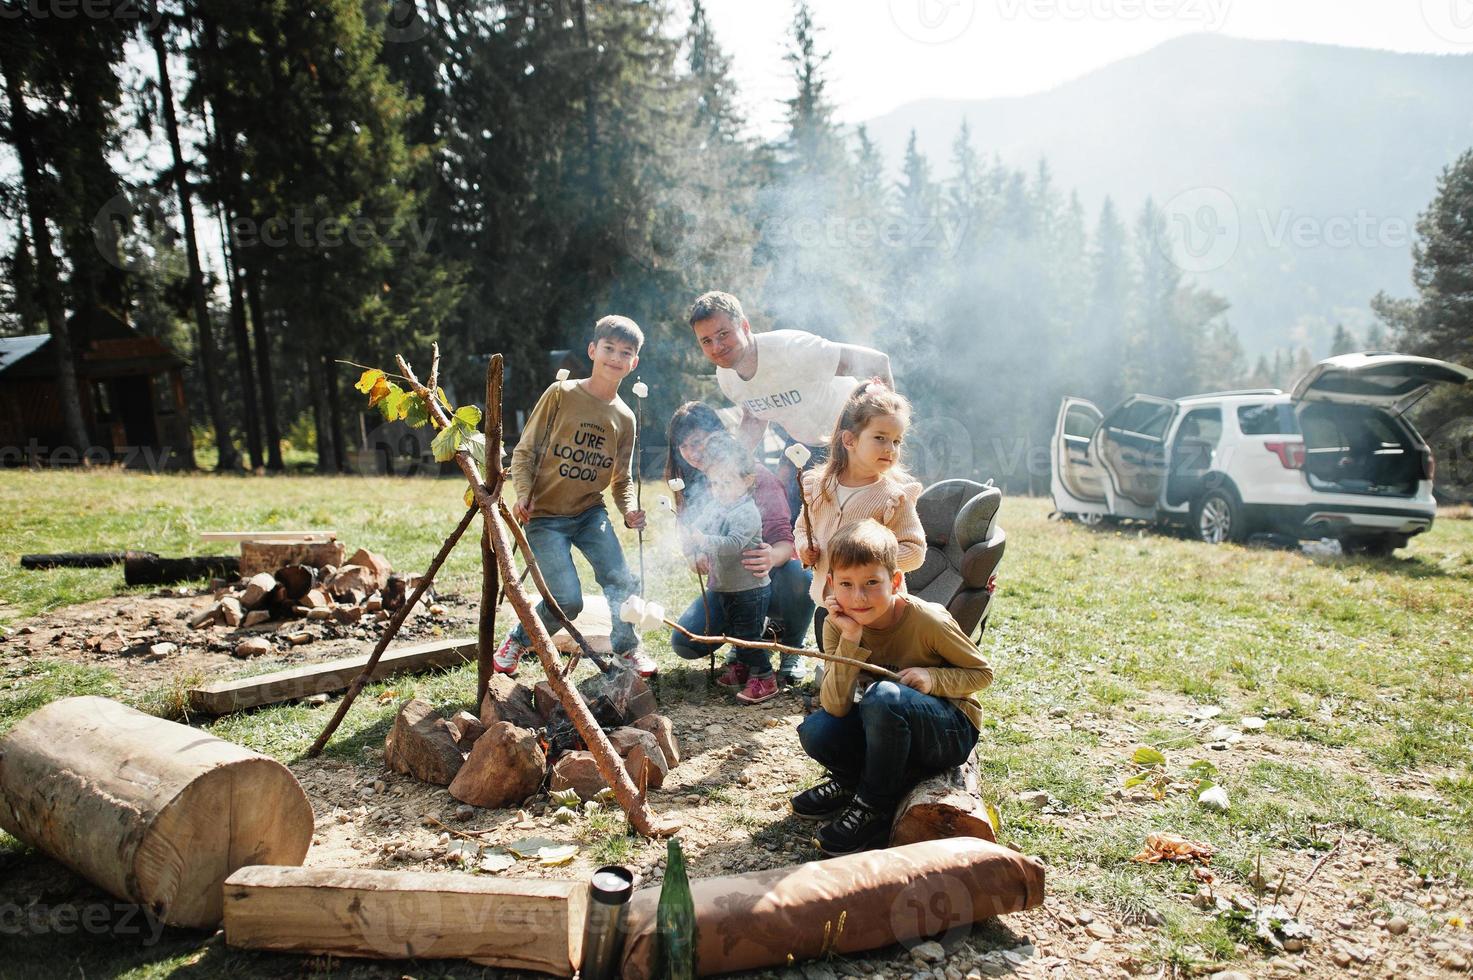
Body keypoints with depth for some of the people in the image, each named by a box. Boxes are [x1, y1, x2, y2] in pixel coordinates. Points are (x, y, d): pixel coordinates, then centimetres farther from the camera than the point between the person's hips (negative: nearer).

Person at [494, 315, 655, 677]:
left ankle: (626, 644, 14)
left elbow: (622, 478, 10)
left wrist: (629, 511, -9)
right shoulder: (561, 394, -7)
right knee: (568, 601, -13)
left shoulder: (624, 418, 4)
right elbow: (524, 452, -5)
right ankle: (518, 640, 17)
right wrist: (523, 494, -20)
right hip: (544, 515, -4)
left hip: (591, 512, 4)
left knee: (622, 581, -15)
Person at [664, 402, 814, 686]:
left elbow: (784, 539, -23)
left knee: (799, 576, -38)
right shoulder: (690, 491, 1)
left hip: (768, 580, -3)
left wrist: (772, 557, -48)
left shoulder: (754, 475, -14)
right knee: (684, 643, -21)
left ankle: (791, 648, -7)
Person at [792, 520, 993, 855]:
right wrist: (850, 638, -31)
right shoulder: (839, 626, -12)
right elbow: (835, 708, -22)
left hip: (953, 730, -4)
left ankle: (875, 806, -14)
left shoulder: (928, 620, -22)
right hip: (892, 727, 4)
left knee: (883, 695, -35)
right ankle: (853, 781, 10)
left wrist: (932, 678, -26)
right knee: (815, 731, -23)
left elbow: (982, 673, -7)